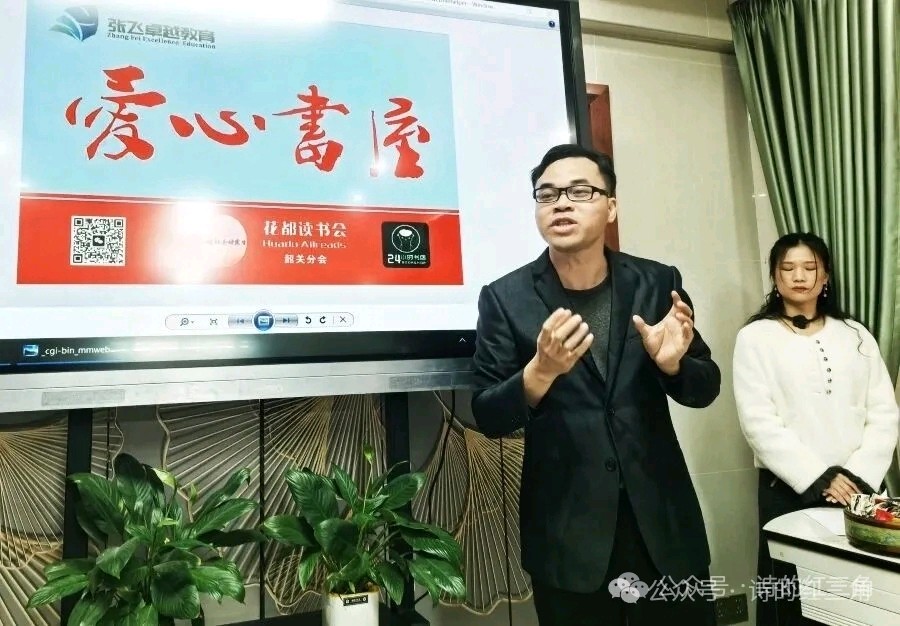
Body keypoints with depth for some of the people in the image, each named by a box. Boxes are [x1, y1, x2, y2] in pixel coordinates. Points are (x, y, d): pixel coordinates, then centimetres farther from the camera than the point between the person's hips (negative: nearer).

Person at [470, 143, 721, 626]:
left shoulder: (657, 282, -2)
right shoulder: (504, 297, -7)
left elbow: (705, 388, 5)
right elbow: (487, 418, -8)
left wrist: (672, 363, -18)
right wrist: (542, 370, -27)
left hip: (664, 521, 2)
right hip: (565, 533, -2)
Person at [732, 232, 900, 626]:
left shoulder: (856, 335, 11)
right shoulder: (756, 337, -1)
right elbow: (759, 423, -9)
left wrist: (859, 475, -9)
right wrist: (819, 478, -13)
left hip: (858, 488, 3)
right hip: (790, 491, -3)